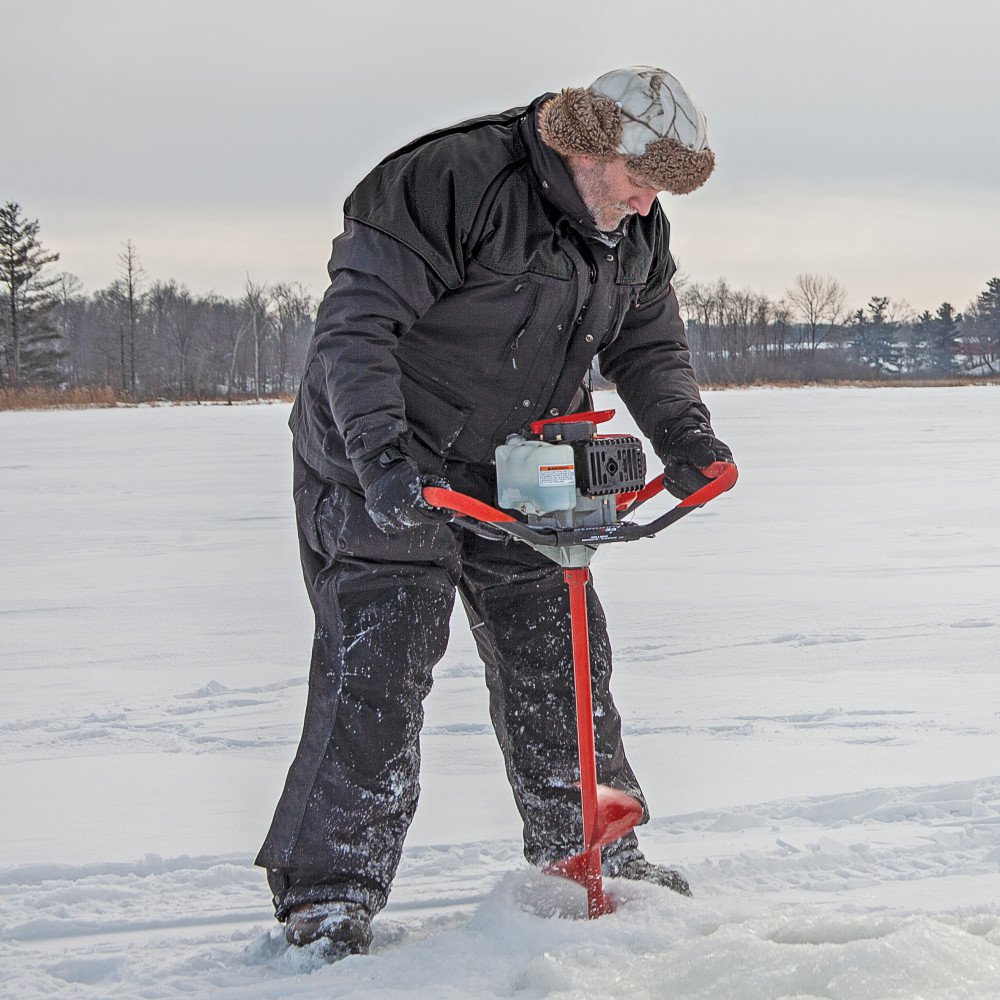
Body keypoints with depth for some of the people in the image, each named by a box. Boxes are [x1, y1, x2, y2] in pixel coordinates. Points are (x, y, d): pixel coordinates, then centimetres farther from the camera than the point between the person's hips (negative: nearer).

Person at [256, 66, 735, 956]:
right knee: (378, 664, -13)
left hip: (517, 474, 7)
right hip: (384, 471, -7)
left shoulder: (638, 234, -1)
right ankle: (328, 898, -8)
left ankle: (587, 849, 28)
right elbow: (355, 322, -28)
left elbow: (648, 347, 10)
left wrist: (682, 435, -9)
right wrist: (380, 453, -38)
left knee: (558, 650, 11)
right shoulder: (451, 183, -26)